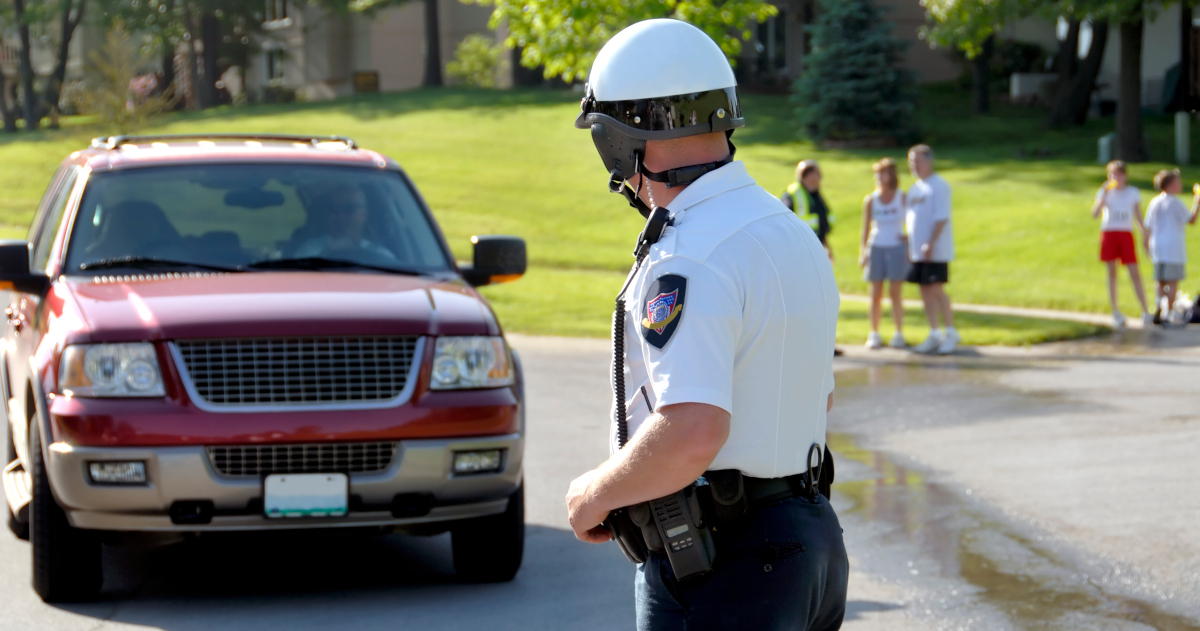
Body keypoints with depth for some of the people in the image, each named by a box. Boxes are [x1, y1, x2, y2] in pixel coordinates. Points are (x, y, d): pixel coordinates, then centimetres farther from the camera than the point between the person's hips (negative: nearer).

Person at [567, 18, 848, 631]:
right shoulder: (793, 234, 11)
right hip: (807, 534, 9)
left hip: (717, 570, -9)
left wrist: (596, 494, -15)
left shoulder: (687, 264, -20)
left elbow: (692, 433, -31)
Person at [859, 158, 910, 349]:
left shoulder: (902, 197, 1)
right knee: (876, 294, 1)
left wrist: (909, 235, -4)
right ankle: (874, 334, 7)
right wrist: (862, 252, 2)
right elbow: (866, 228, 8)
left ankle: (899, 334, 0)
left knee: (895, 292, -5)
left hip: (897, 247, -2)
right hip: (876, 247, 2)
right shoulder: (870, 200, 5)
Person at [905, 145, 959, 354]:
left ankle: (951, 333, -1)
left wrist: (930, 244, -20)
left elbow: (941, 218, -14)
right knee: (925, 290, 7)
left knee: (936, 289, -9)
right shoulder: (914, 189, 17)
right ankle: (934, 335, 11)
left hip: (936, 250, -8)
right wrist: (910, 246, 13)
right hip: (918, 250, 8)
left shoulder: (939, 186, -7)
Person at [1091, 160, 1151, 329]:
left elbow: (1139, 219, 12)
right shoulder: (1105, 192, 7)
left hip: (1126, 234, 0)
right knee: (1112, 273, 2)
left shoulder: (1134, 193, 9)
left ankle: (1145, 312, -8)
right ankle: (1116, 313, 6)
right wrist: (1104, 194, -14)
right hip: (1109, 233, 0)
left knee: (1135, 273, -8)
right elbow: (1095, 213, -7)